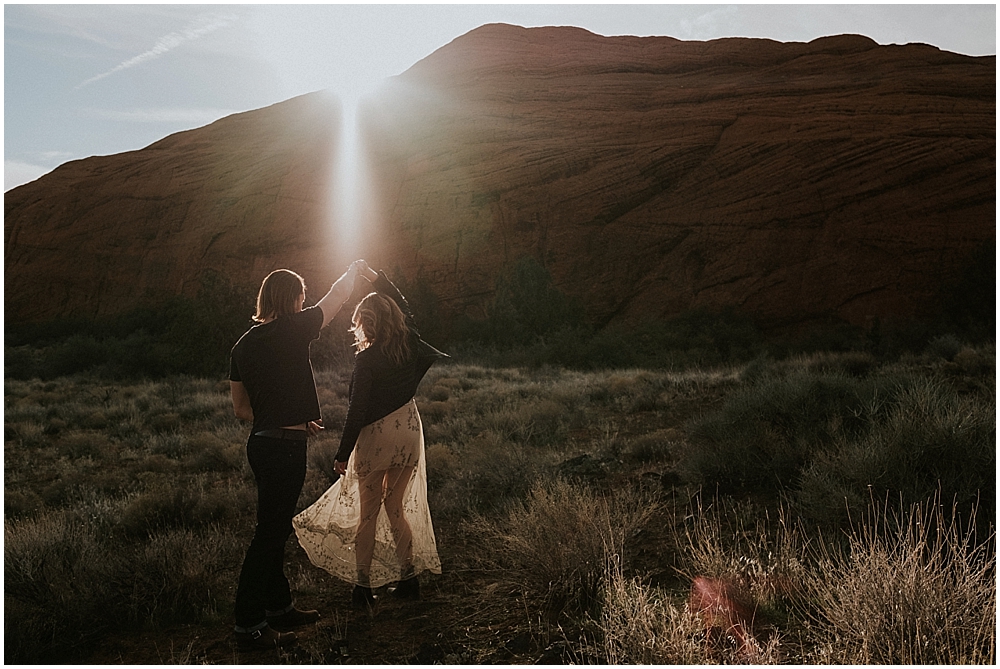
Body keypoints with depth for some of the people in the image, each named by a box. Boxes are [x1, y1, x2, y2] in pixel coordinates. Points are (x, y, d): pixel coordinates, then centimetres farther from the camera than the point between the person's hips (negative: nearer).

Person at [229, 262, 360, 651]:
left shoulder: (244, 345, 8)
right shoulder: (292, 331, -11)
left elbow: (241, 409, 13)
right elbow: (337, 296, 4)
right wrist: (354, 269, 22)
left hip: (261, 443, 8)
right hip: (285, 448, -8)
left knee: (276, 528, 18)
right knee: (269, 534, -2)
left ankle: (279, 607, 31)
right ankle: (248, 626, 5)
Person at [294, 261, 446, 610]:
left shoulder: (367, 359, -17)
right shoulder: (410, 343, -2)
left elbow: (357, 411, -16)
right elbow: (401, 303, 16)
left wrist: (343, 454, -8)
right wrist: (372, 275, 22)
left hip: (376, 437, -5)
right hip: (408, 431, 5)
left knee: (368, 513, 6)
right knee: (396, 507, 17)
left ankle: (363, 588, 11)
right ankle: (408, 580, 21)